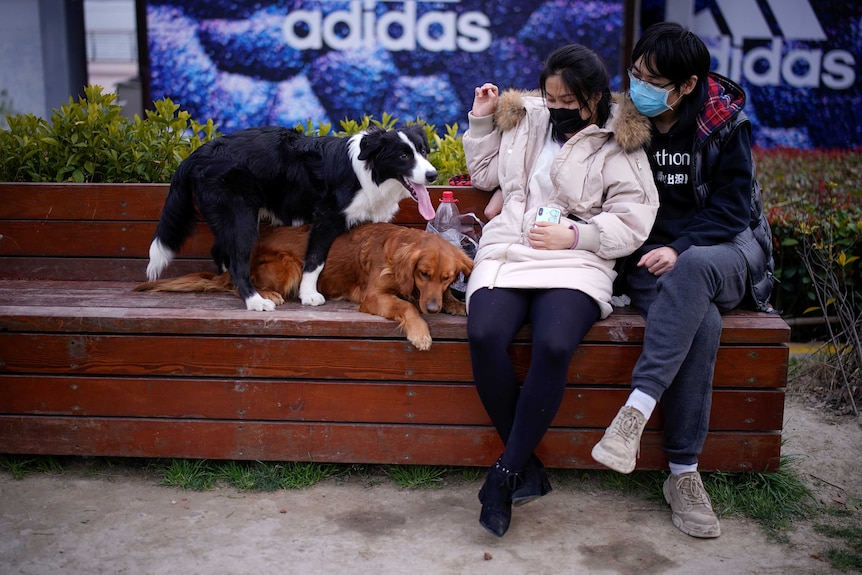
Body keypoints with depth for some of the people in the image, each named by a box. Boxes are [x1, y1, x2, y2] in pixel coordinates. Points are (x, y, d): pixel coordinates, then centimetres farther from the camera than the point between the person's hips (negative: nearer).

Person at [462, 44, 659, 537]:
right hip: (507, 251, 3)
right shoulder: (524, 118, 18)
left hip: (575, 261, -3)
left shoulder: (618, 145, 6)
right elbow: (485, 174, 30)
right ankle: (529, 467, -13)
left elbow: (632, 222, 0)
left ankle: (507, 471, -17)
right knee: (484, 335, -29)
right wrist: (482, 120, 18)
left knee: (554, 346, -34)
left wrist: (574, 236, -12)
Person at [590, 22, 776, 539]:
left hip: (723, 249, 0)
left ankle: (637, 408, -39)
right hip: (649, 256, 0)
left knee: (691, 270, -39)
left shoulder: (725, 123, -3)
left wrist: (680, 248, -21)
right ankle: (684, 474, -28)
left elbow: (732, 207, -6)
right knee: (701, 323, -33)